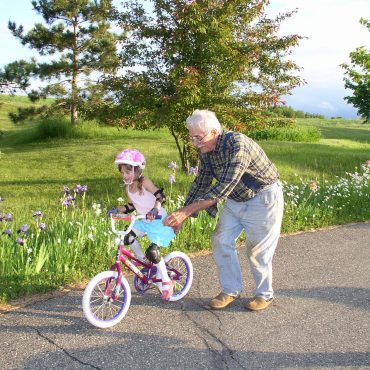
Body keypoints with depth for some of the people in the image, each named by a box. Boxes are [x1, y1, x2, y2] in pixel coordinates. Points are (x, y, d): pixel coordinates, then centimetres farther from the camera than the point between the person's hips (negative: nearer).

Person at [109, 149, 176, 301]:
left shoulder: (144, 182, -17)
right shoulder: (128, 187, 3)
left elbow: (161, 196, -25)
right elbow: (130, 207, 12)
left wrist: (155, 208, -43)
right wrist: (117, 209, -4)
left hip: (158, 221, -7)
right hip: (144, 221, 7)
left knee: (152, 251, -18)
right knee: (128, 237, -15)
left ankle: (166, 282, 1)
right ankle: (143, 261, 9)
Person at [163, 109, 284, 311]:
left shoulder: (237, 144, -32)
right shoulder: (206, 151, -6)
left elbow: (223, 188, -37)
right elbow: (200, 184, 3)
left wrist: (186, 211, -38)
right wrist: (181, 217, -1)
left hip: (262, 199, -7)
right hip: (235, 200, 8)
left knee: (258, 250, 0)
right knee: (221, 241, 3)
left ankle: (264, 294, 22)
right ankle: (231, 290, 18)